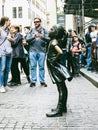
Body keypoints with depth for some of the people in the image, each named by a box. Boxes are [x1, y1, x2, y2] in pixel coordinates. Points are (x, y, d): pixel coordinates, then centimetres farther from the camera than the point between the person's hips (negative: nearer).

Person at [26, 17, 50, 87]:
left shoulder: (44, 30, 7)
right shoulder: (31, 30, 9)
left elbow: (48, 39, -4)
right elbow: (27, 39, 1)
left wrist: (43, 37, -24)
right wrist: (33, 37, -18)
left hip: (42, 51, -1)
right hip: (33, 51, 1)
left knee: (41, 66, 3)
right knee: (33, 66, 1)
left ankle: (42, 81, 9)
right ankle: (33, 81, 7)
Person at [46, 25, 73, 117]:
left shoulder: (53, 42, -16)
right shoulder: (55, 41, 11)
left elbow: (60, 52, -32)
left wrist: (55, 60, -18)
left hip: (56, 67, -10)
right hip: (55, 67, 10)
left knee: (61, 89, -6)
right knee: (62, 88, 14)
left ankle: (59, 110, -2)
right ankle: (63, 107, 24)